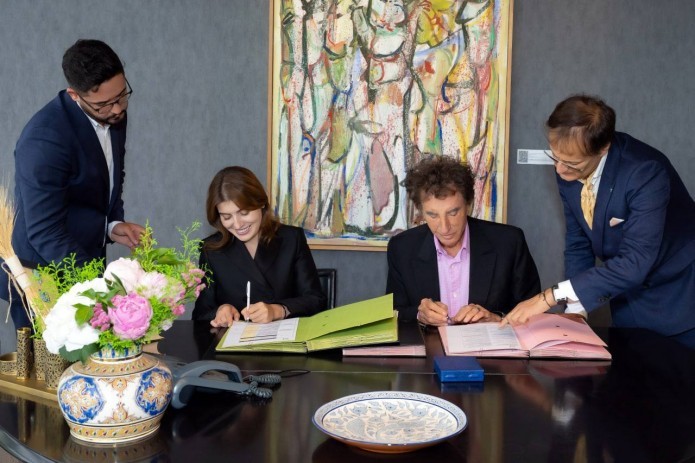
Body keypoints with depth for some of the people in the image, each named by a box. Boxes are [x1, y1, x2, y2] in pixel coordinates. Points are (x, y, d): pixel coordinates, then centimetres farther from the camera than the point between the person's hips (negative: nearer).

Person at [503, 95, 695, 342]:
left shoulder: (645, 172, -31)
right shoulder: (567, 171, -12)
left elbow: (635, 262, -36)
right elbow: (578, 244, -1)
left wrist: (550, 296, -38)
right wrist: (574, 312, -9)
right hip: (629, 291, 5)